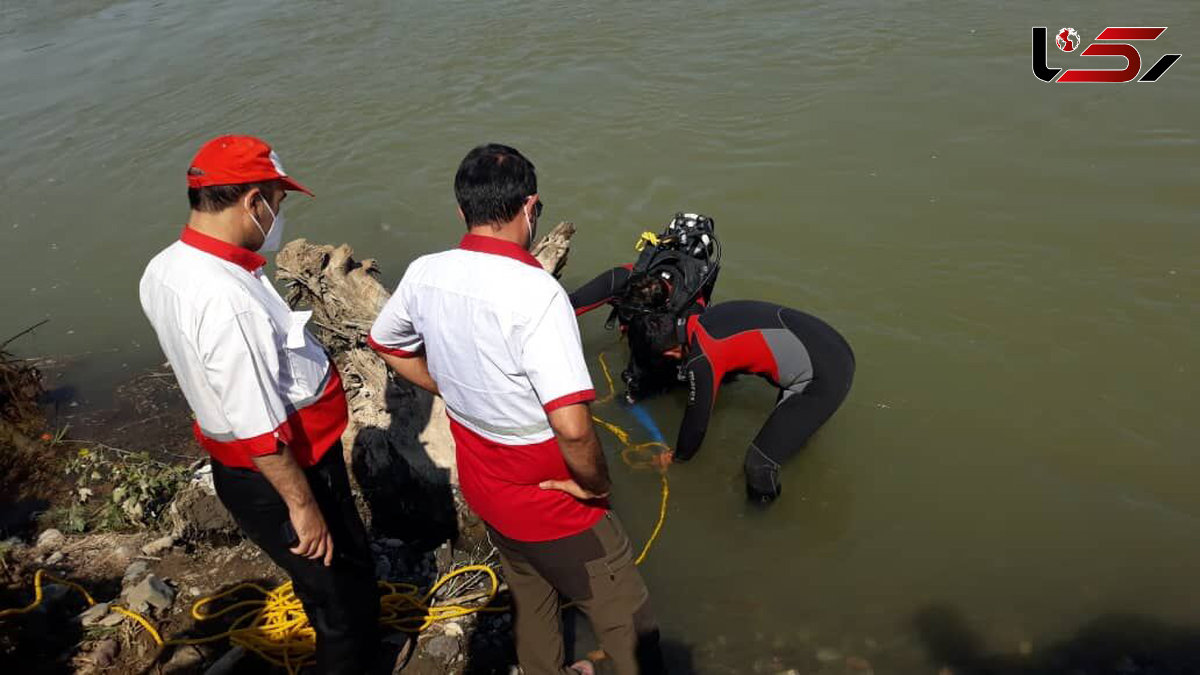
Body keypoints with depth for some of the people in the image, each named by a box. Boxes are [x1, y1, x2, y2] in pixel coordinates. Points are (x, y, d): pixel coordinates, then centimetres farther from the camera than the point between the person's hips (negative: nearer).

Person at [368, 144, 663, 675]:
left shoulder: (423, 274, -9)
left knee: (530, 597, 31)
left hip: (481, 485, 7)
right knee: (626, 624, 15)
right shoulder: (536, 292, -31)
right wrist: (595, 483, -17)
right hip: (548, 501, -7)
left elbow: (386, 345, 11)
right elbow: (572, 427, -37)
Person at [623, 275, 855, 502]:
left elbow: (697, 418, -3)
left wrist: (679, 456, 17)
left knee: (759, 464, -6)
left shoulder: (701, 362, -18)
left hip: (826, 377, -9)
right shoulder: (702, 318, 5)